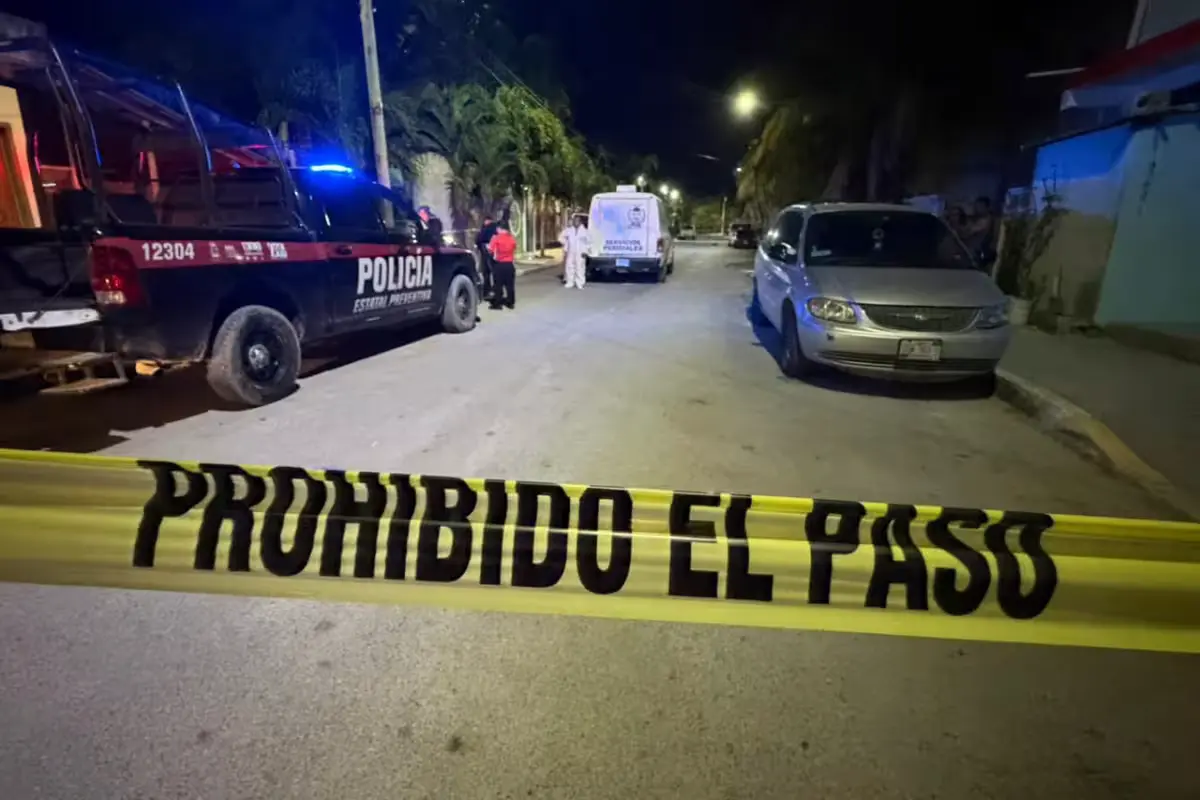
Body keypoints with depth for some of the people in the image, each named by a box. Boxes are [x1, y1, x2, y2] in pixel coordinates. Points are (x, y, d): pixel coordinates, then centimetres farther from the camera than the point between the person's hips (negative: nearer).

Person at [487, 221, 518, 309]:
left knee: (498, 284, 2)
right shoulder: (512, 238, 3)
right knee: (510, 284, 10)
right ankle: (511, 303, 15)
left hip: (499, 264, -4)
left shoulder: (496, 238, -10)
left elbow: (490, 250, -11)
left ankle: (497, 303, 4)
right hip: (509, 264, 4)